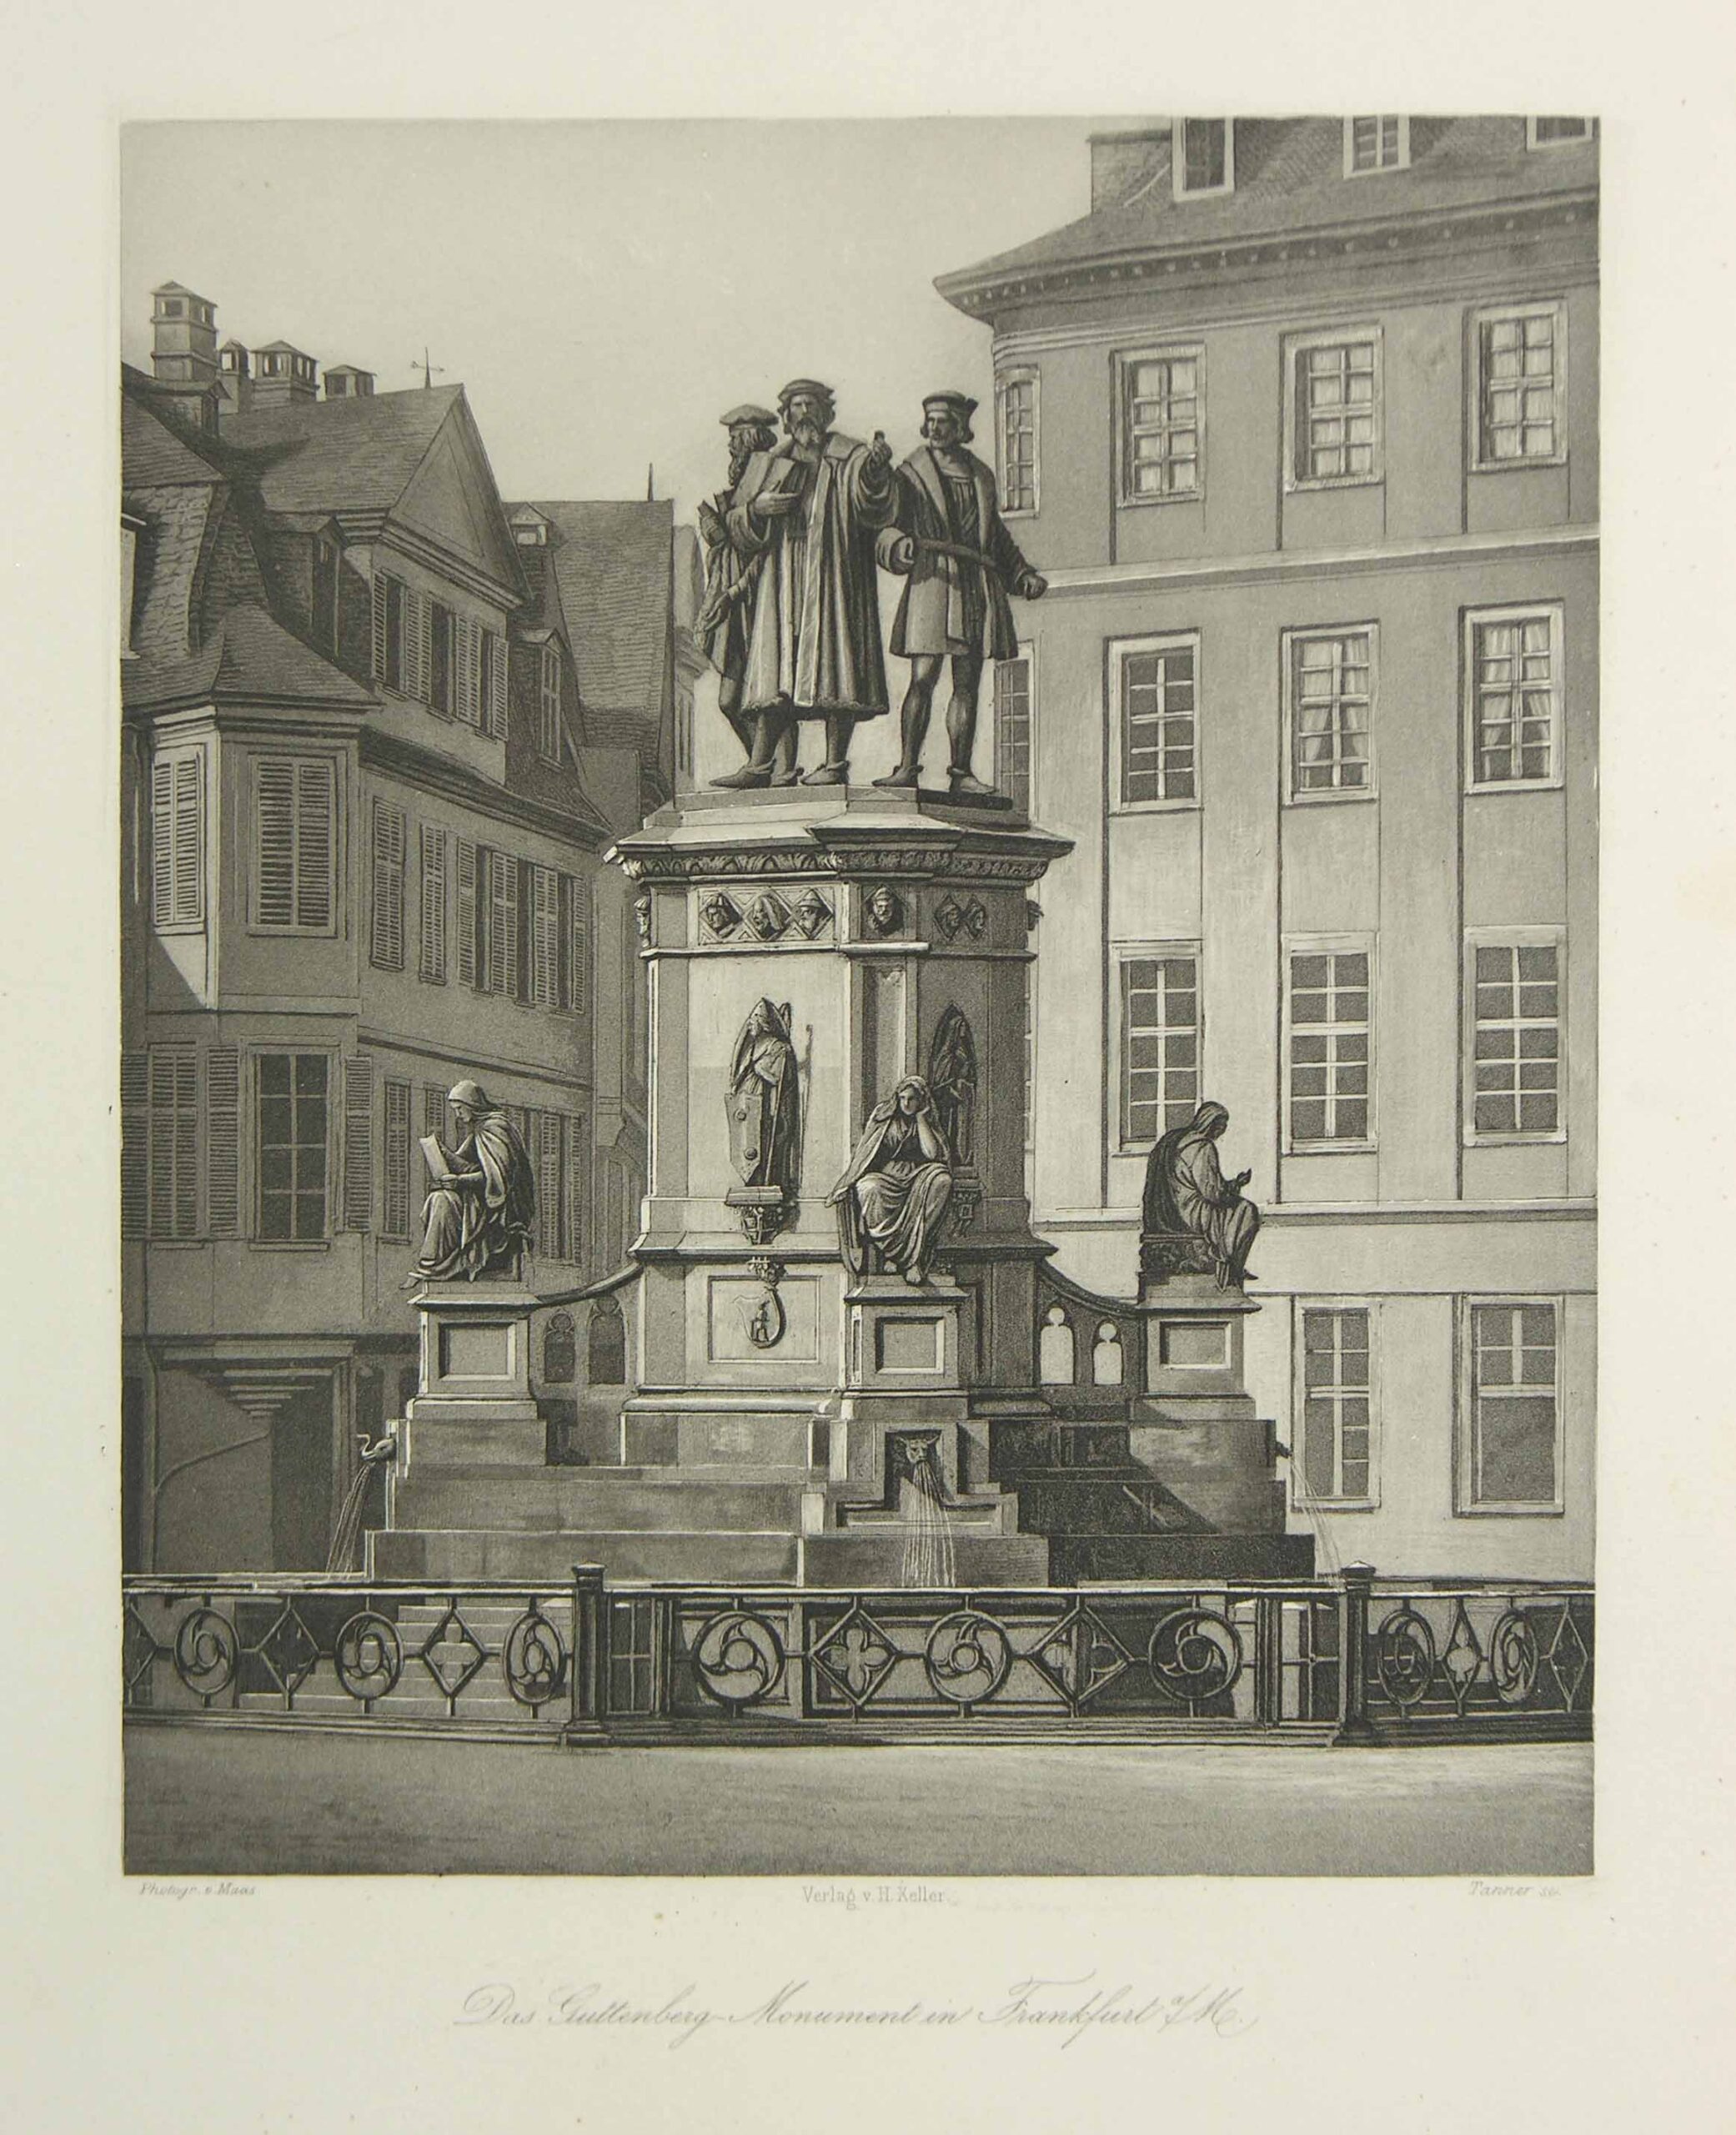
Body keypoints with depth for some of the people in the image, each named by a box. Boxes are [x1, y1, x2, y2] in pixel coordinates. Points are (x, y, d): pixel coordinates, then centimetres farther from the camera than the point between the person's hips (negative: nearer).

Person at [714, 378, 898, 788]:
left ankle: (836, 762, -8)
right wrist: (758, 508, -5)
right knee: (775, 666, -1)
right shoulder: (768, 464, 17)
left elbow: (870, 501, -15)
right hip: (781, 578, 4)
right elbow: (735, 522, 16)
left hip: (832, 575, -3)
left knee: (833, 661, -9)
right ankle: (760, 765, -4)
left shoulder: (850, 458, 4)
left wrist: (875, 471, -36)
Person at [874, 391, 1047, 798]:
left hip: (980, 586, 4)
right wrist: (899, 546, -21)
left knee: (967, 684, 2)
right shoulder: (912, 473, 8)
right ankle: (907, 767, -12)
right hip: (932, 580, -4)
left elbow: (999, 537, 28)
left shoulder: (981, 475, 21)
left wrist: (1023, 574, 15)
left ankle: (961, 771, 5)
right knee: (923, 679, -12)